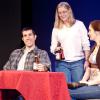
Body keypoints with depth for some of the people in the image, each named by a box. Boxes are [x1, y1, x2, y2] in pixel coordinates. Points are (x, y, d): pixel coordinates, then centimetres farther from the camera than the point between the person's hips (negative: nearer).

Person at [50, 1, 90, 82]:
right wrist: (55, 49, -12)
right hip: (62, 63, 1)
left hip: (78, 62, -1)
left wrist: (87, 61, -5)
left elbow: (86, 45, 3)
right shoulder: (56, 29, 10)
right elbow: (52, 47, 11)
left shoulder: (79, 24, 4)